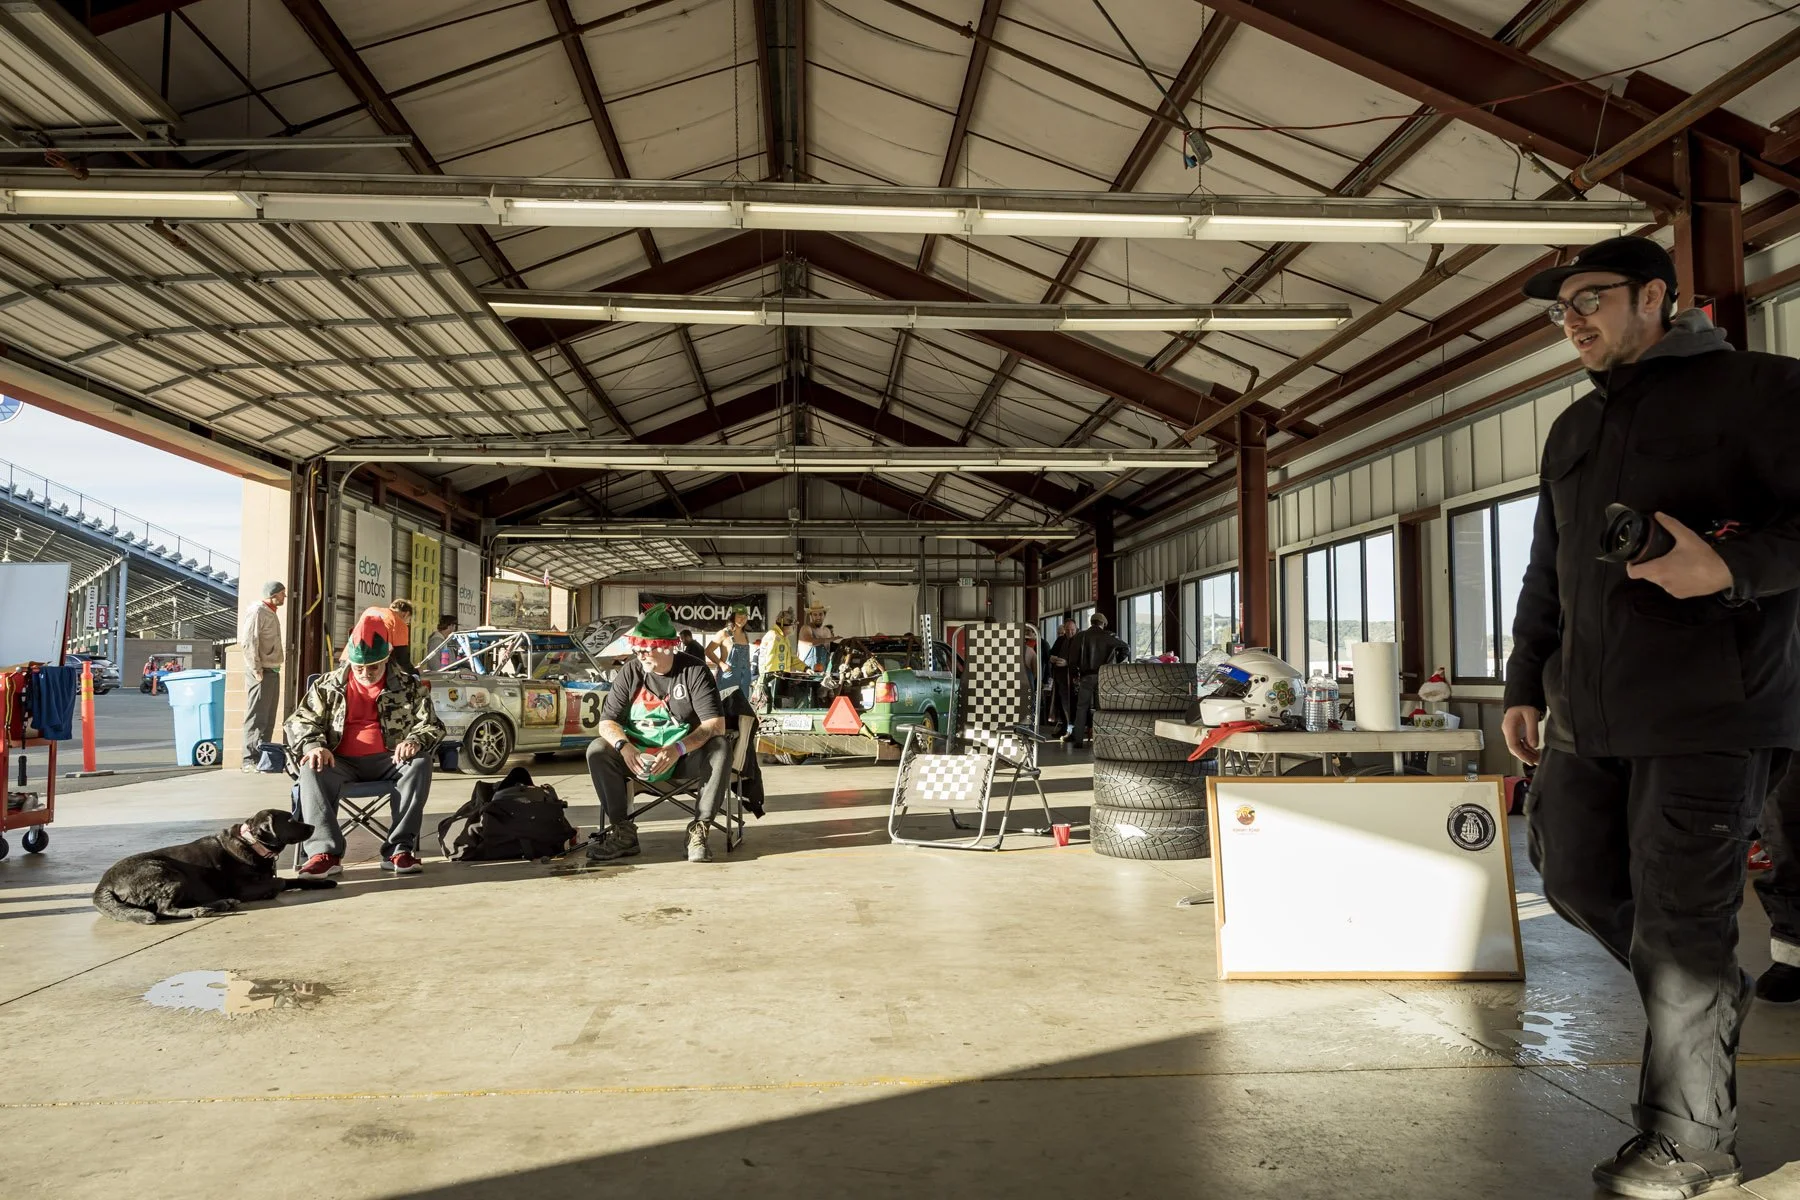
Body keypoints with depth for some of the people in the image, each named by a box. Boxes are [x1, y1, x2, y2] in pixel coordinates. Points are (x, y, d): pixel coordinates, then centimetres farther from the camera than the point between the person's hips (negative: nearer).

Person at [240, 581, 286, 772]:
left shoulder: (271, 613, 18)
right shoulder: (257, 612, -11)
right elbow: (248, 642, -19)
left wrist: (275, 667, 14)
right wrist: (256, 670, -20)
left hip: (273, 672, 9)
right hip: (261, 672, -9)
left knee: (269, 718, 12)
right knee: (256, 717, -8)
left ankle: (262, 756, 18)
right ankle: (250, 760, -6)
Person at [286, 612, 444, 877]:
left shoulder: (407, 685, 10)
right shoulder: (328, 685, 13)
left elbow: (432, 724, 5)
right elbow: (300, 721, 9)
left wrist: (415, 740, -20)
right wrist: (313, 745, -14)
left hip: (388, 761, 0)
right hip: (341, 762, 1)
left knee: (420, 762, -32)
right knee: (312, 769, -32)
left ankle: (399, 849, -35)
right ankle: (325, 852, -39)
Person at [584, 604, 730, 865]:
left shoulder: (694, 670, -9)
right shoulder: (629, 672, 0)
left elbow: (716, 724, -19)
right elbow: (607, 722, -3)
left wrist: (678, 749, -34)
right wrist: (624, 746, -26)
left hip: (686, 756, -2)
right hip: (637, 756, 2)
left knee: (721, 747, -32)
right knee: (597, 750, -23)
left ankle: (699, 830, -25)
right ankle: (623, 831, -19)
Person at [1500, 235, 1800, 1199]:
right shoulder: (1572, 431, 19)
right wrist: (1525, 683, 16)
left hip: (1708, 711, -7)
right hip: (1588, 711, 7)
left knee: (1678, 921, -2)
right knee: (1573, 877, 12)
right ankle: (1710, 1001, 37)